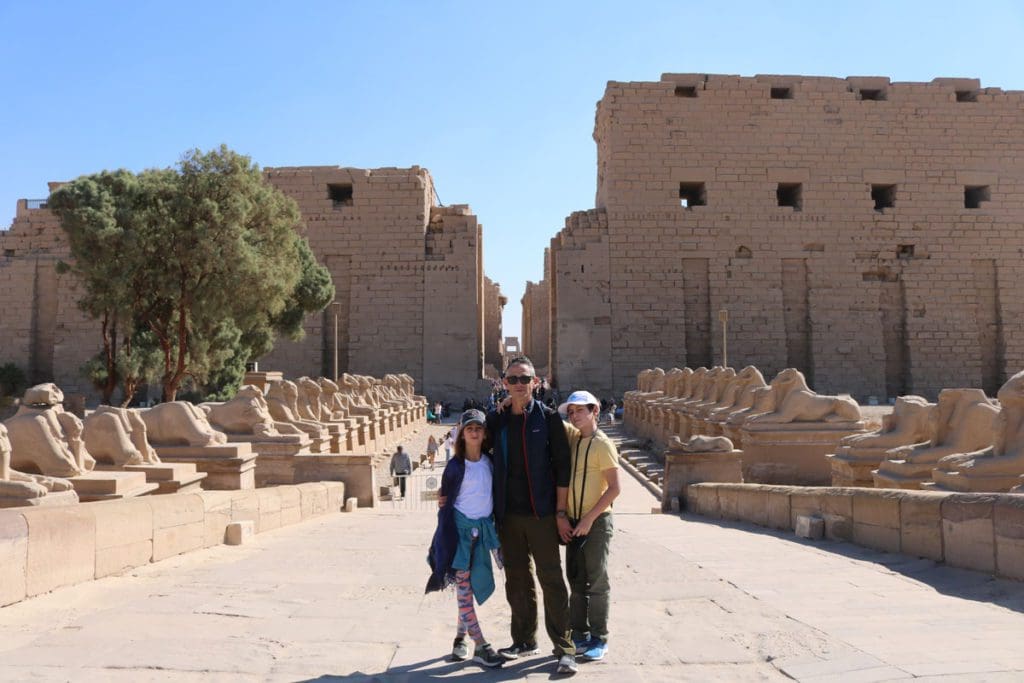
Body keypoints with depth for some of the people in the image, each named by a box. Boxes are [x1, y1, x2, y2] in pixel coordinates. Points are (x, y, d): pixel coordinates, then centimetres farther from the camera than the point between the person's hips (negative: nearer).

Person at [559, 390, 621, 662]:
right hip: (573, 520, 6)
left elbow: (614, 488, -15)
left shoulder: (602, 444, -12)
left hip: (597, 521, -6)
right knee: (576, 581, 13)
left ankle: (599, 639, 13)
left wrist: (589, 518, -17)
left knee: (597, 582, 3)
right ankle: (580, 635, 24)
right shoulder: (572, 437, 5)